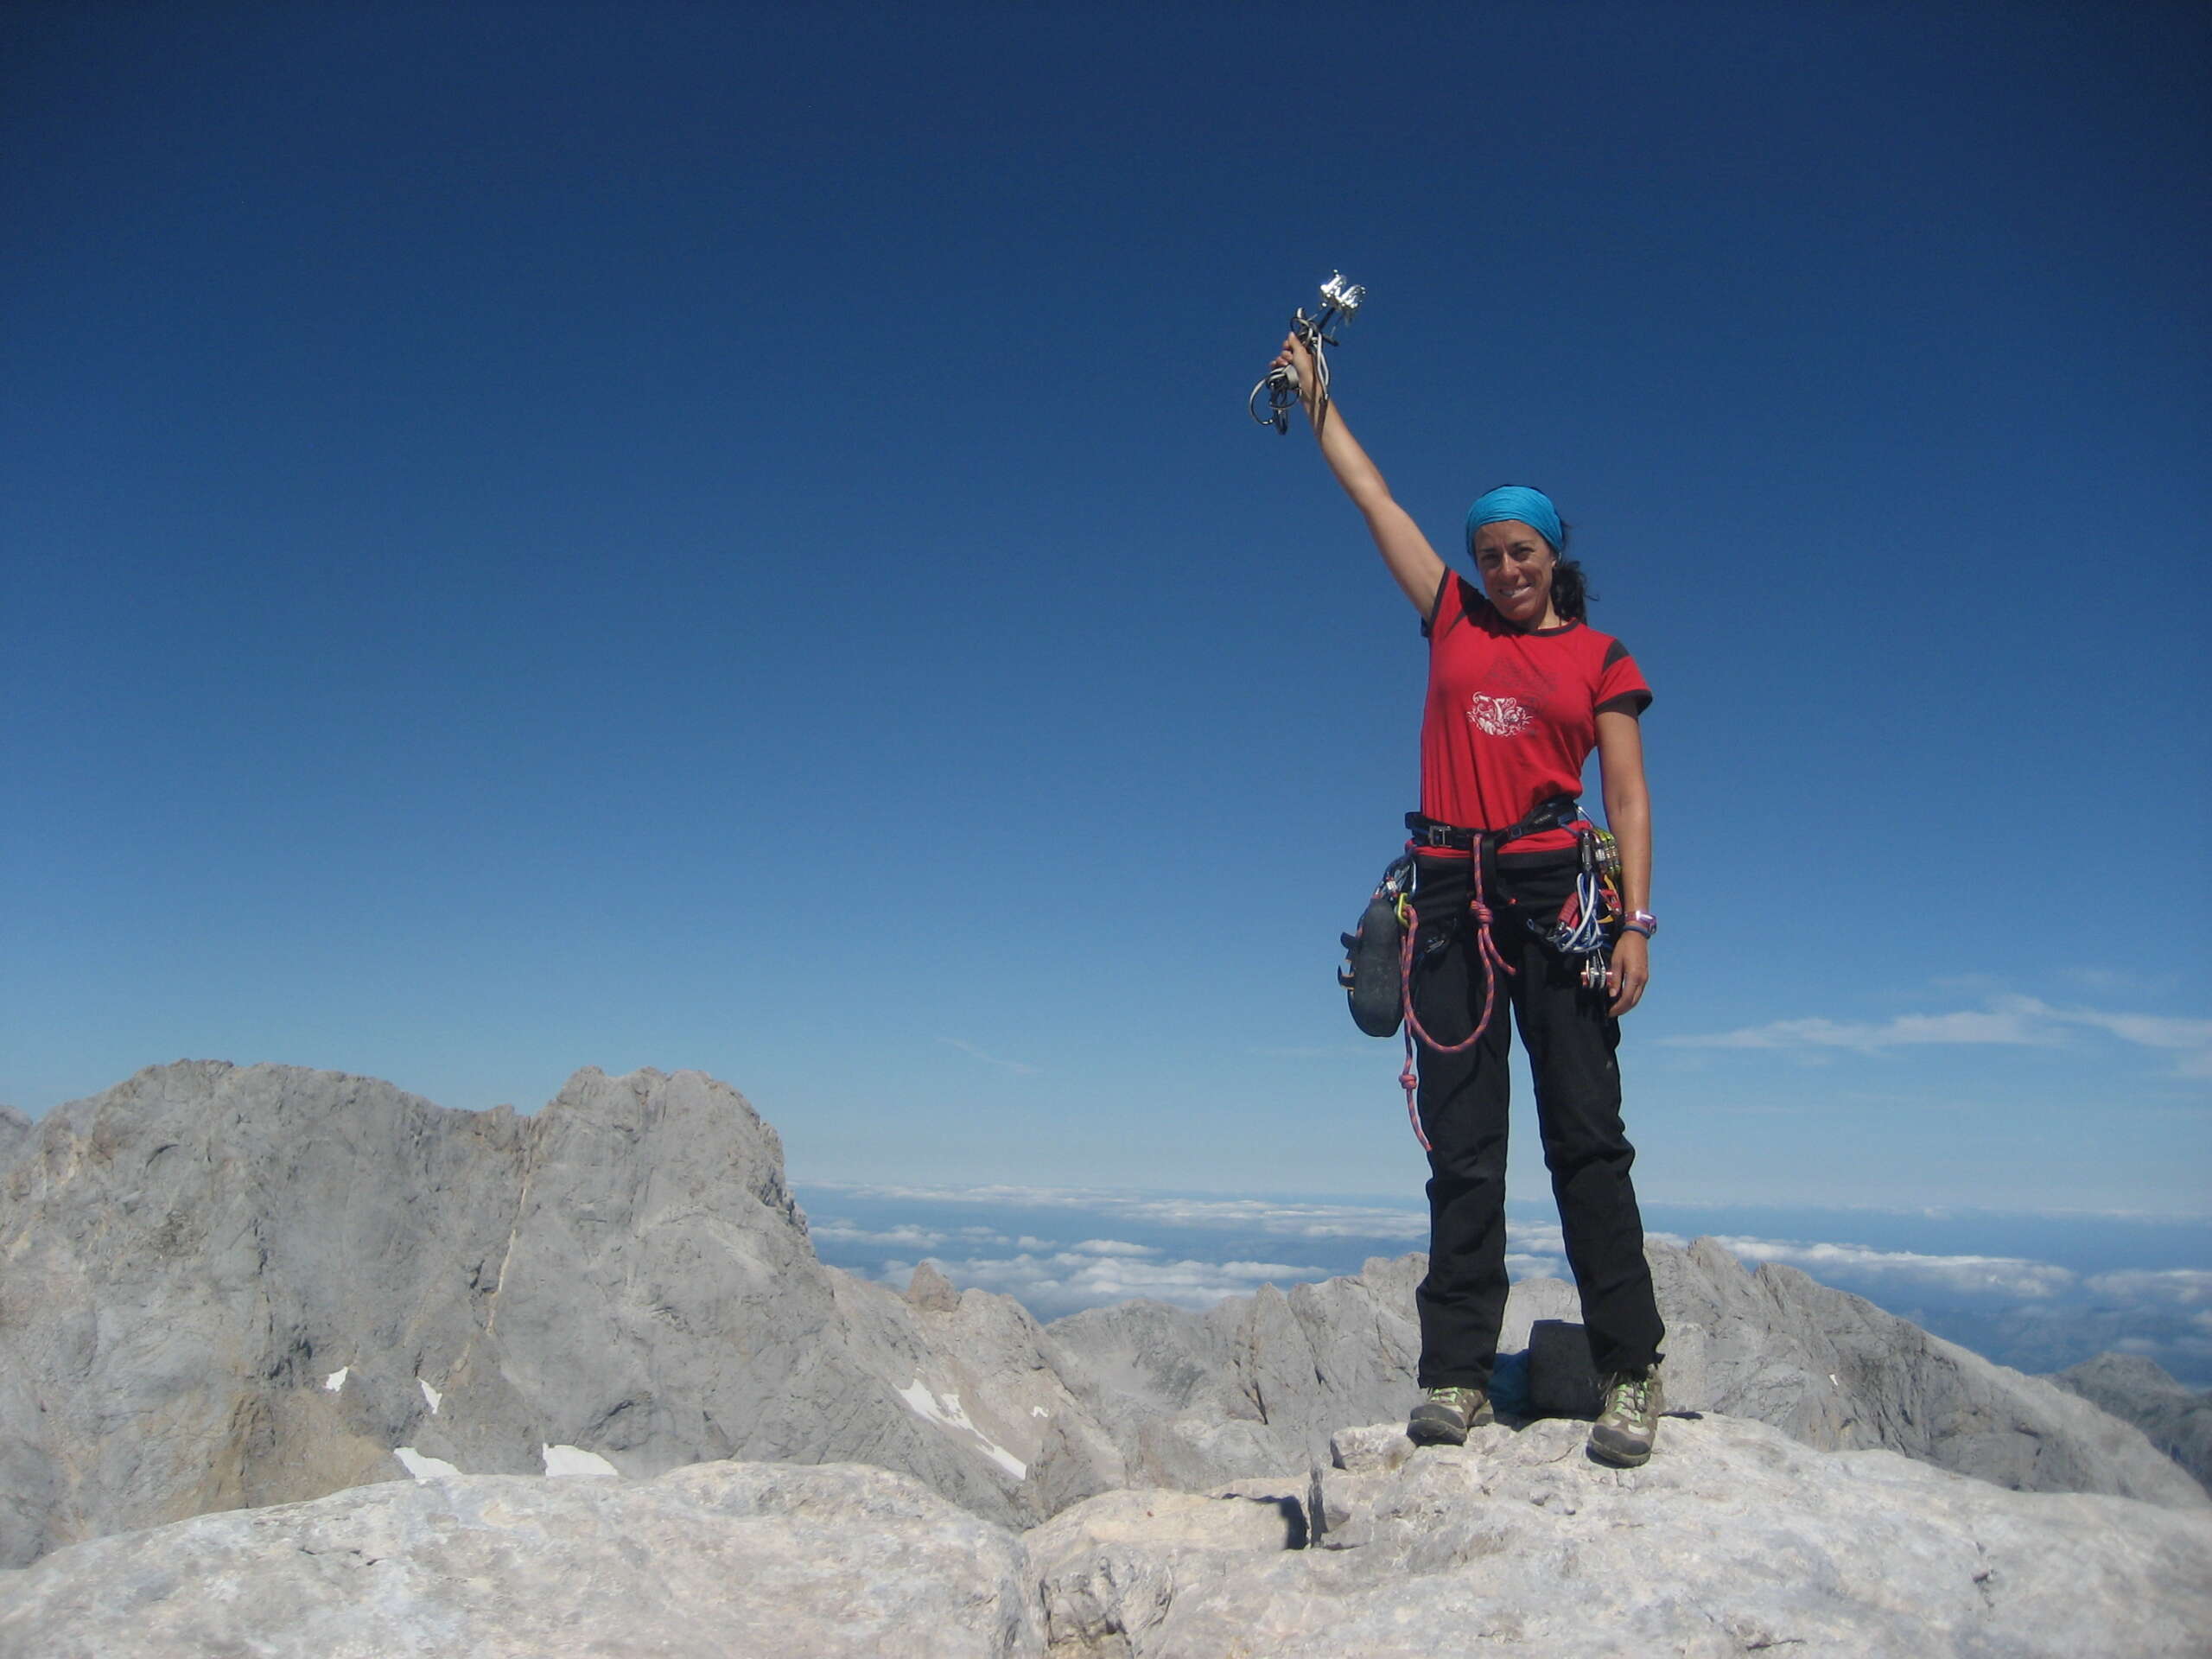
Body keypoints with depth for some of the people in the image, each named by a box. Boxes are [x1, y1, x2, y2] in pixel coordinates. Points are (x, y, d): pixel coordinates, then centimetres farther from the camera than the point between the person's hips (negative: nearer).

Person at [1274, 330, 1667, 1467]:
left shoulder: (1601, 659, 10)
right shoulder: (1454, 621, 17)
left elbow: (1628, 798, 3)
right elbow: (1371, 497, 21)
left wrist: (1636, 923, -8)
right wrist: (1314, 395, 25)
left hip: (1554, 894, -2)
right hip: (1451, 895, 3)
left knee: (1585, 1135, -5)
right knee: (1461, 1148, 2)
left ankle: (1630, 1374, 2)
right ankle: (1456, 1375, 5)